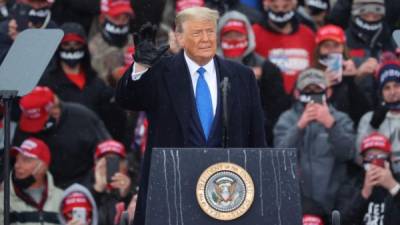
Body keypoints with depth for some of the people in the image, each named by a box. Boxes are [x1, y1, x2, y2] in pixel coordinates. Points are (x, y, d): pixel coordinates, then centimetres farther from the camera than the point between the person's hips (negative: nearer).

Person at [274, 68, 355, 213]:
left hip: (332, 202, 0)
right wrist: (300, 126, -22)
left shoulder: (340, 119, 10)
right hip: (295, 201, 0)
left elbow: (347, 153, -8)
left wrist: (331, 124, -23)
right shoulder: (287, 119, 10)